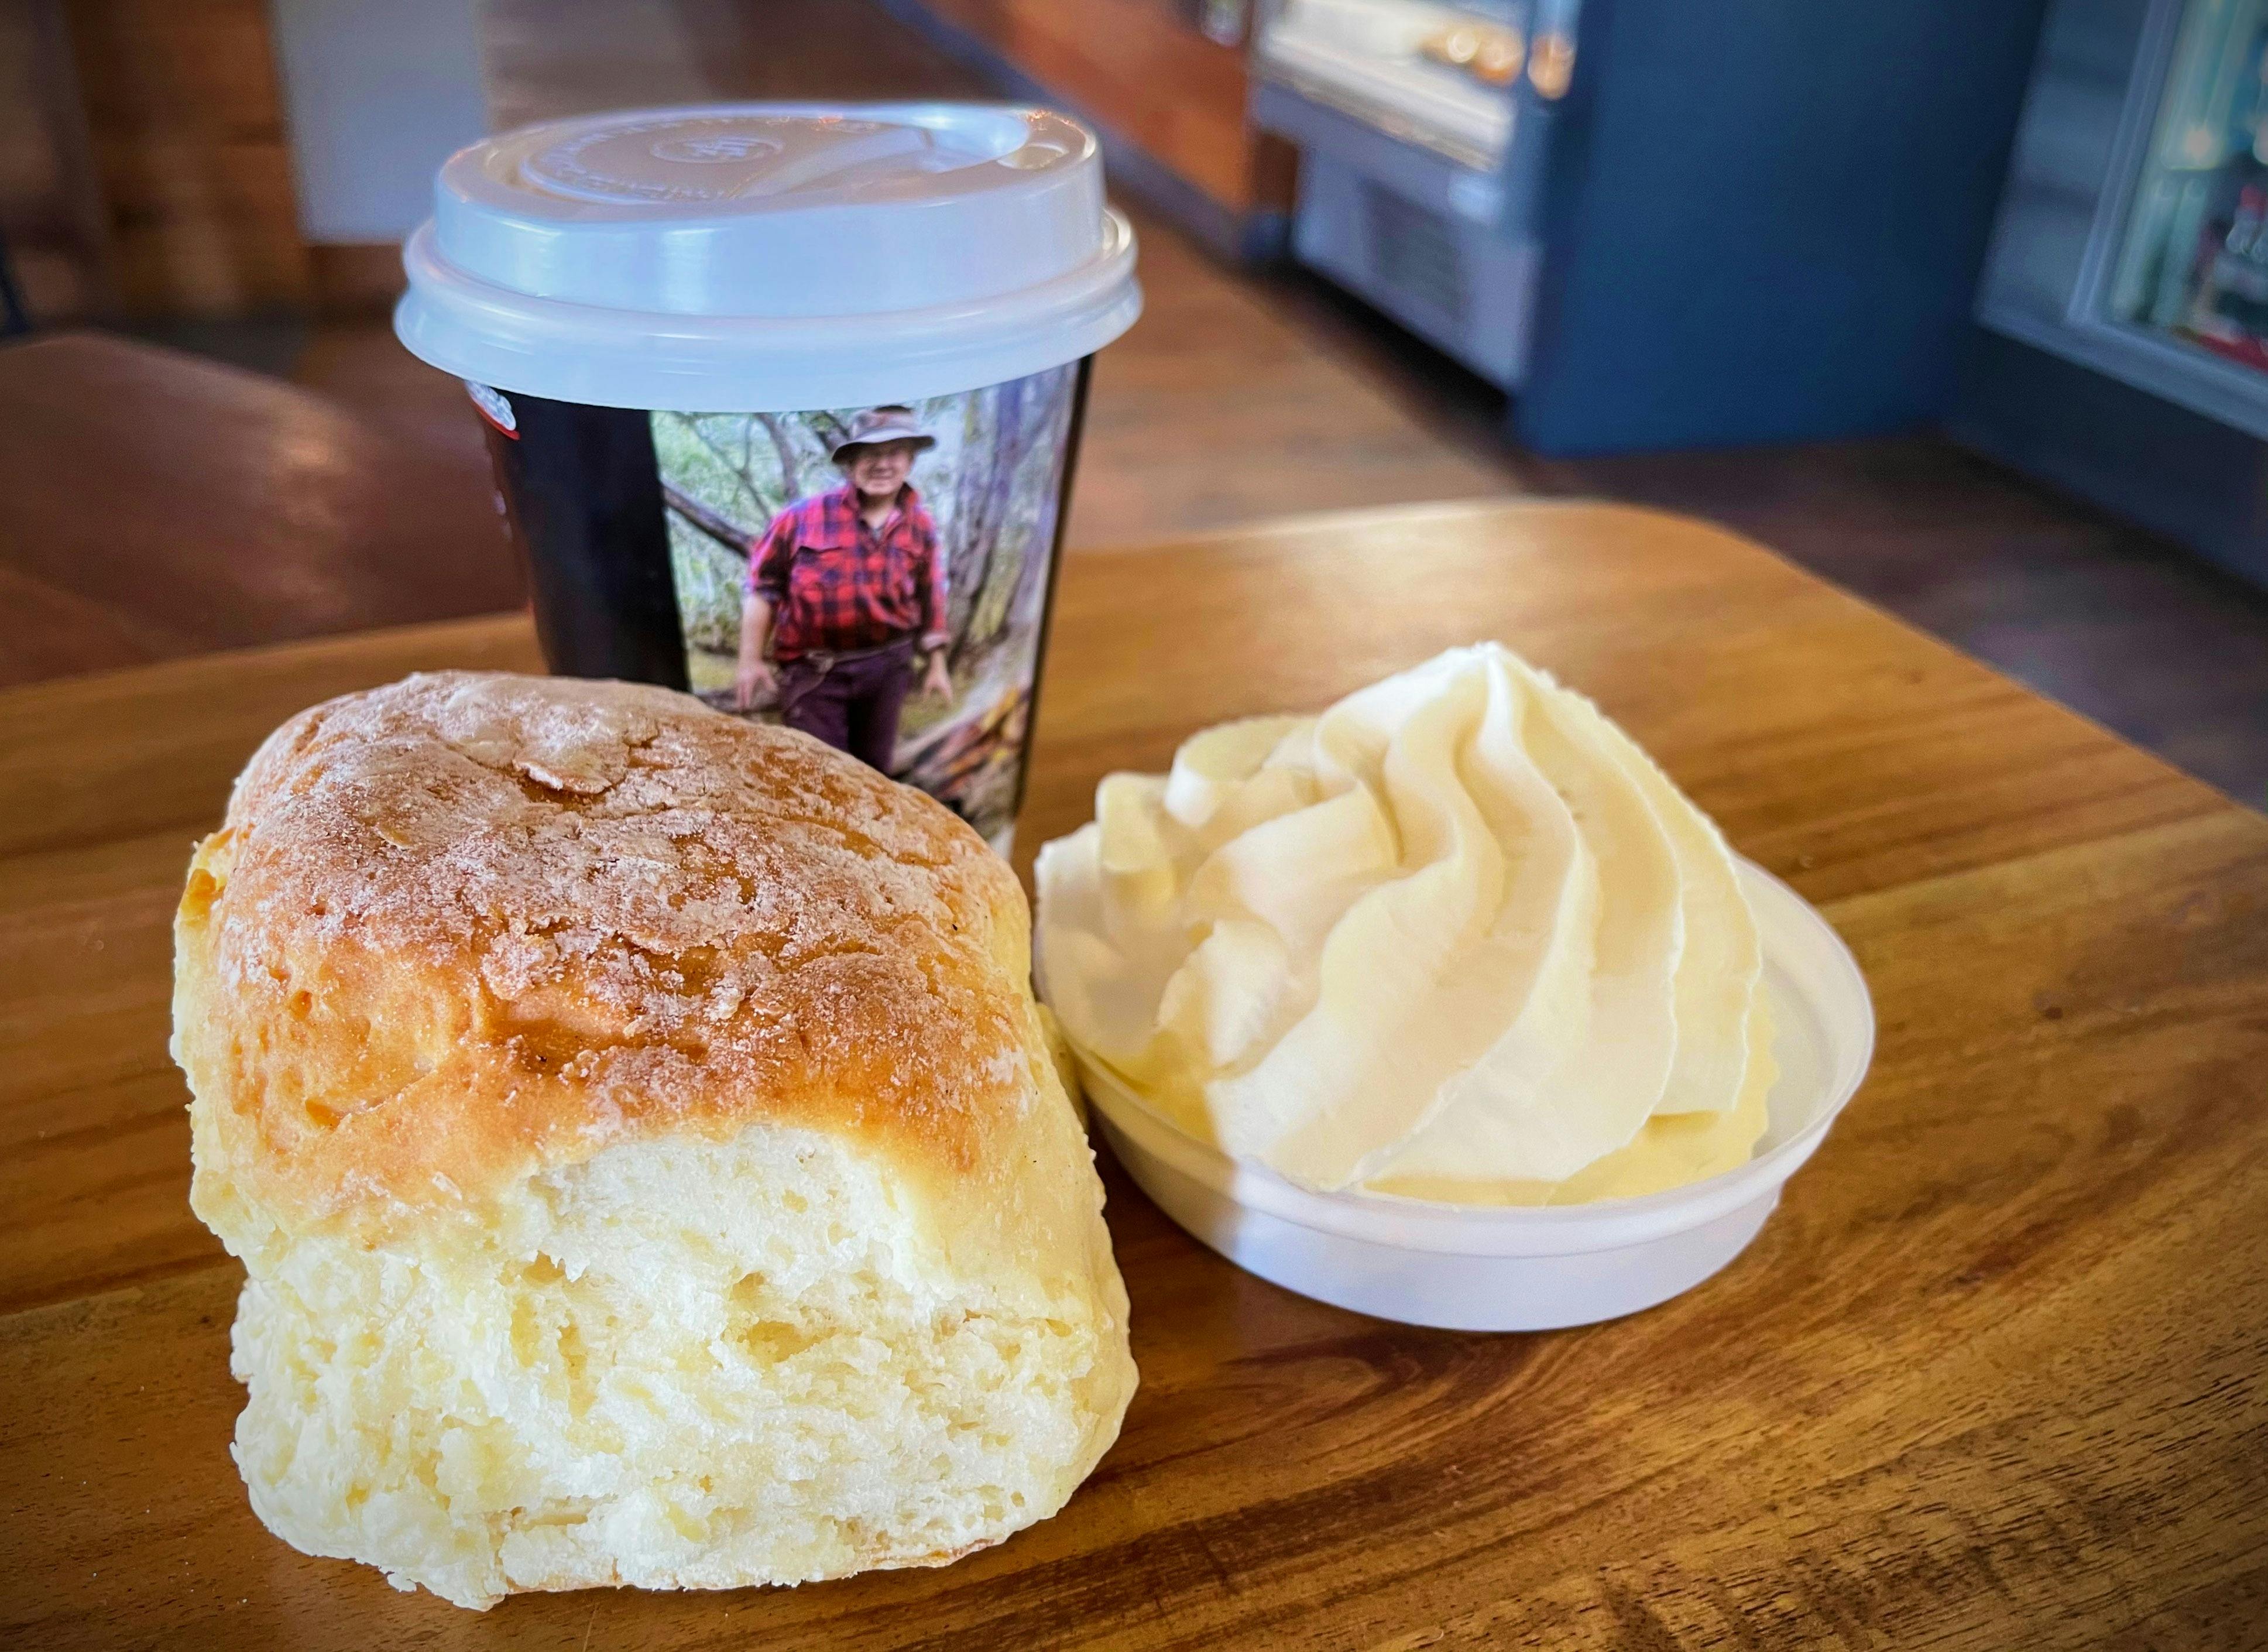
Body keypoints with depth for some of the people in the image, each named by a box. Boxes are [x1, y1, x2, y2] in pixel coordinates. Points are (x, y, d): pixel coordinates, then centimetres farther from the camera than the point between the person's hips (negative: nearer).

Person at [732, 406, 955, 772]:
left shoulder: (920, 526, 0)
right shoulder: (806, 516, -11)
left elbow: (929, 597, 10)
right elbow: (763, 585, -3)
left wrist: (935, 664, 13)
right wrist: (751, 660, -5)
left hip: (887, 666, 3)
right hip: (815, 670, -3)